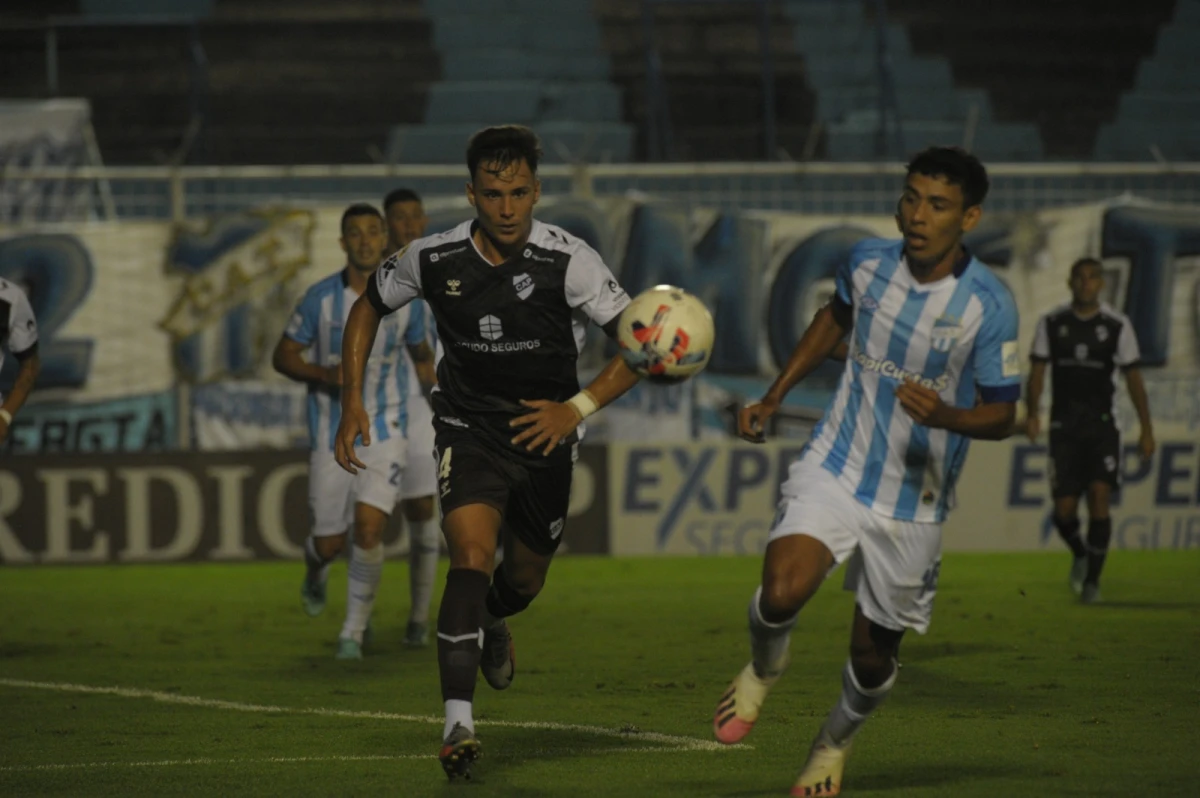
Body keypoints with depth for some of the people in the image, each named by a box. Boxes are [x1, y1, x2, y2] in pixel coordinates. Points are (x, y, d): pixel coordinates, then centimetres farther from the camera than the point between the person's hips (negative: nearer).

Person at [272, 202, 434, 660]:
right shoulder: (321, 298, -8)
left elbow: (419, 348, 17)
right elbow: (283, 356, -4)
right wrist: (326, 375, -19)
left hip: (384, 433, 0)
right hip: (332, 434, 0)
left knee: (368, 529, -17)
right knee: (330, 543, 6)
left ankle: (354, 633, -3)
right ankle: (315, 570, 46)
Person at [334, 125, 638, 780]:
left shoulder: (567, 261, -18)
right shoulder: (433, 259, -13)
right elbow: (368, 307, 7)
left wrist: (579, 407, -27)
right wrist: (352, 401, -2)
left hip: (543, 433, 1)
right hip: (469, 430, -1)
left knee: (526, 579, 17)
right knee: (471, 558, -24)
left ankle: (491, 623, 57)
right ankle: (457, 724, -28)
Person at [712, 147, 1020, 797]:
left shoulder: (988, 304, -15)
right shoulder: (868, 262, -4)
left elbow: (1002, 415, -8)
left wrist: (946, 416, -30)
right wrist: (773, 398, 16)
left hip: (913, 502, -1)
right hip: (835, 468, 1)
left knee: (872, 657, 9)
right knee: (781, 594, -25)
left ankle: (834, 743, 43)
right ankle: (764, 669, 11)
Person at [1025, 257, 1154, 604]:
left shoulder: (1117, 325, 1)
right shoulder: (1052, 323, 4)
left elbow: (1133, 378, 5)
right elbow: (1037, 372, 3)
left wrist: (1146, 428, 1)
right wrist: (1032, 412, -15)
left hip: (1102, 425, -1)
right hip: (1064, 427, 1)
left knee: (1099, 496, -16)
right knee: (1064, 510, -2)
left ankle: (1092, 579, -6)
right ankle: (1080, 553, 31)